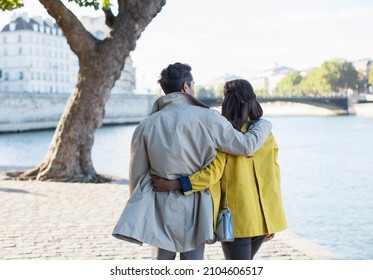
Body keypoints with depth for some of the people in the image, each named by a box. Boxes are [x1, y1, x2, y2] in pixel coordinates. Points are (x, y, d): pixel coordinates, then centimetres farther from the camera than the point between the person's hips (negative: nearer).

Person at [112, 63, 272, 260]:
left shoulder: (147, 125, -6)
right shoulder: (208, 118, -11)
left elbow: (137, 174, 0)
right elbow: (246, 145, -6)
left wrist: (139, 206, 17)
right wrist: (264, 125, 14)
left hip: (161, 206, 1)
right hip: (195, 207, -1)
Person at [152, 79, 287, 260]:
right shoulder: (266, 133, 5)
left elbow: (212, 173, -20)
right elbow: (273, 177, 7)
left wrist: (173, 184, -20)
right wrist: (272, 221, 15)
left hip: (237, 218, -6)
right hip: (263, 217, 6)